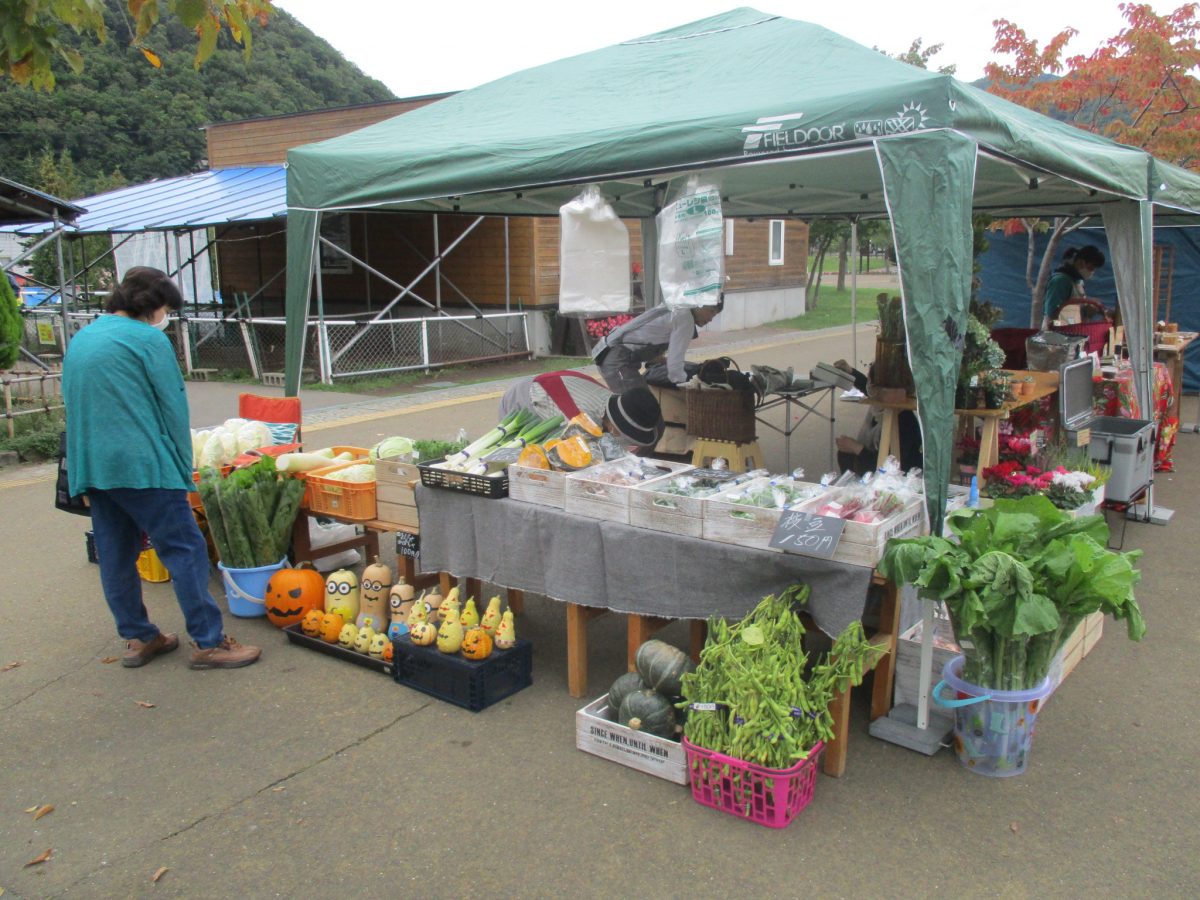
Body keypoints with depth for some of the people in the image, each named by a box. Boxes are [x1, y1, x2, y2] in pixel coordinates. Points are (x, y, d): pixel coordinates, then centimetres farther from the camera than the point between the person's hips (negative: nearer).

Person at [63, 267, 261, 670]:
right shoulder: (149, 339, -6)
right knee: (186, 549, -3)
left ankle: (137, 638, 24)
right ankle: (208, 643, -1)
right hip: (141, 465, -8)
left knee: (115, 556, 14)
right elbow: (173, 408, -7)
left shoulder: (79, 340, 17)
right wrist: (183, 471, 1)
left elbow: (74, 405, 22)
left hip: (89, 467, 8)